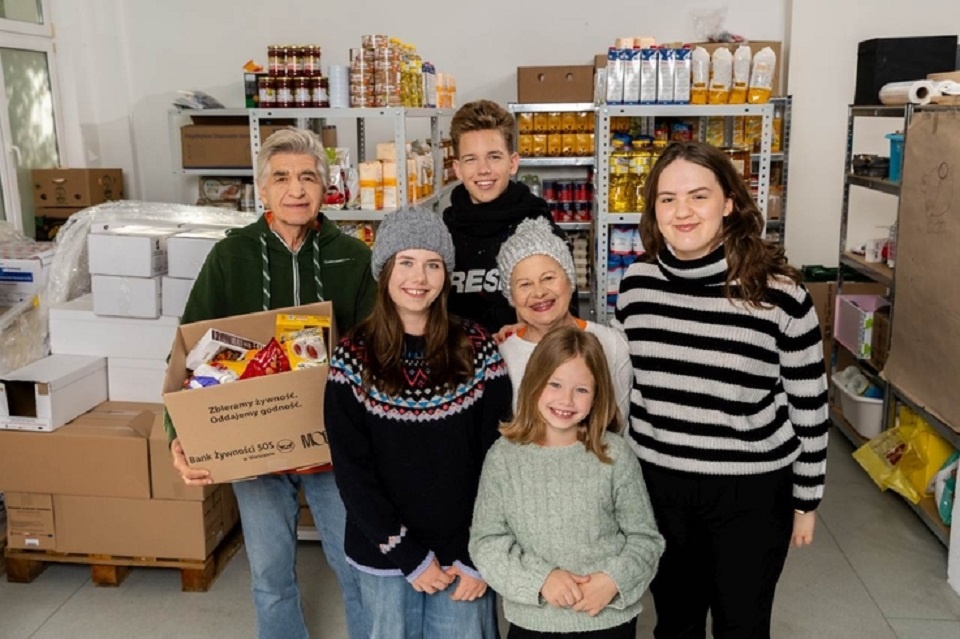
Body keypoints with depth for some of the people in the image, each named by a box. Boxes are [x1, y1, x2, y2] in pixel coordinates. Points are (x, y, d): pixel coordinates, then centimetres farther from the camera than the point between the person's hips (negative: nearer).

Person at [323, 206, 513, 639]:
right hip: (383, 554, 0)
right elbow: (351, 470, -7)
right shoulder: (353, 357, -6)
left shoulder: (476, 349, -5)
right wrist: (409, 556, -11)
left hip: (463, 552, 0)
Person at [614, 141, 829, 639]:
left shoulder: (778, 291, -17)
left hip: (751, 491, -3)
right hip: (658, 484, 3)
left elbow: (809, 403, -7)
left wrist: (806, 500, -1)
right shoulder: (636, 282, -5)